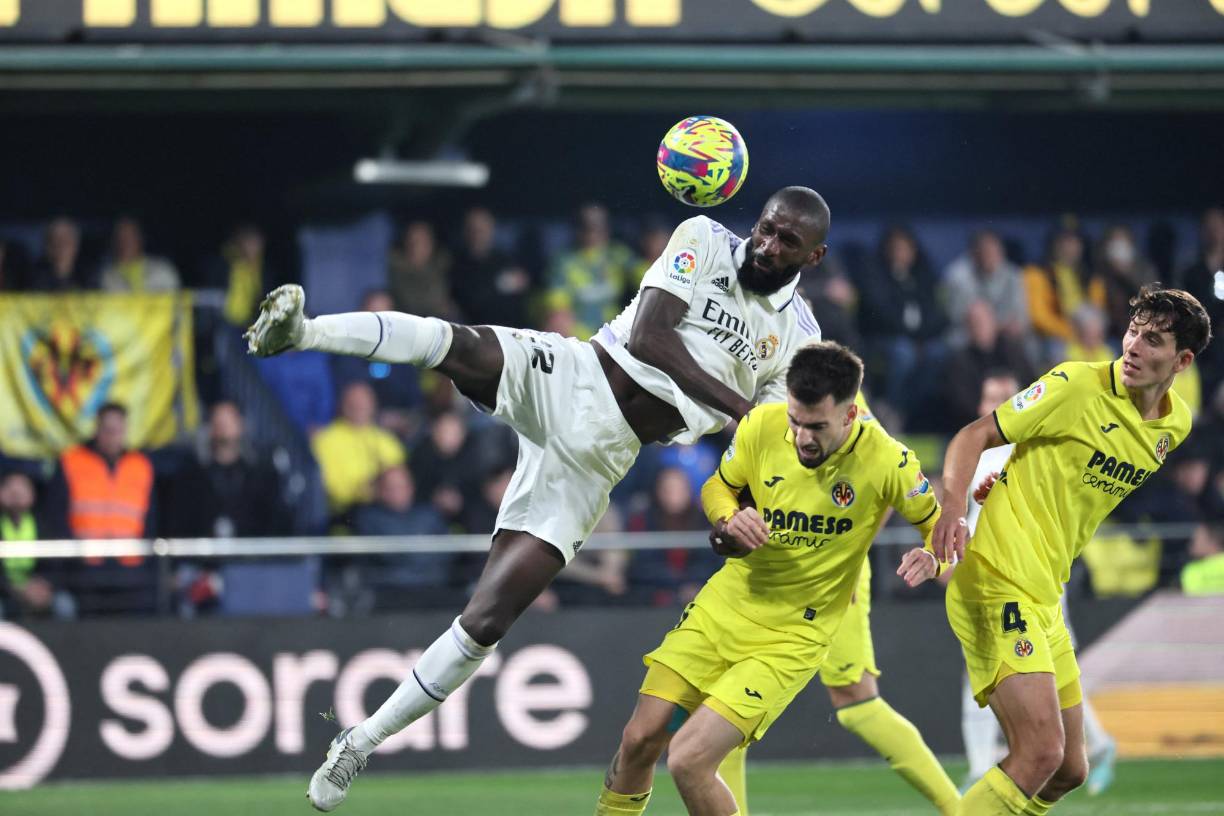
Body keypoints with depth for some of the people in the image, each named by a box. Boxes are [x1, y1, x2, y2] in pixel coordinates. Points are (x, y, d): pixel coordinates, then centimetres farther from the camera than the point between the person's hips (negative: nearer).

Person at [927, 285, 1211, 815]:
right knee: (1041, 752, -21)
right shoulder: (1077, 386, -14)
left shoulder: (1176, 424, 8)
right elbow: (973, 436, -11)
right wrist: (954, 507, -29)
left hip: (1045, 601, 8)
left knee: (1068, 771, 13)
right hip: (998, 586, -8)